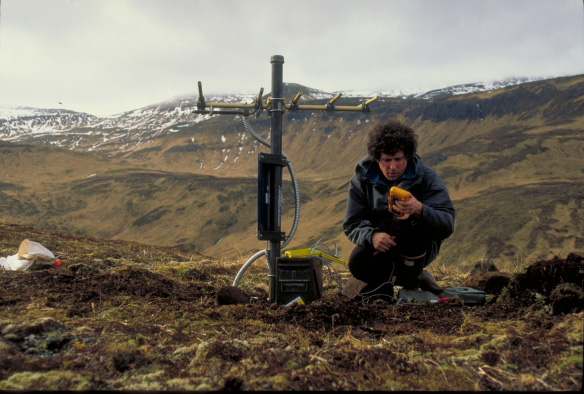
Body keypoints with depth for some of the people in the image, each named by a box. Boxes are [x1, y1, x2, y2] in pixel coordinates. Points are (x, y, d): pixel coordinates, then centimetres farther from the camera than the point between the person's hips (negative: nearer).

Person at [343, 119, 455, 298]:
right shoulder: (362, 179, -5)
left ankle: (409, 277, -13)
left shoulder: (426, 177, -10)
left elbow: (447, 225, -21)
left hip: (419, 249, -2)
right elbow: (351, 225, -8)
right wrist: (372, 236, -32)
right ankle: (417, 278, -4)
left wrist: (420, 210, -43)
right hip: (381, 245, 2)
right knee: (357, 263, -32)